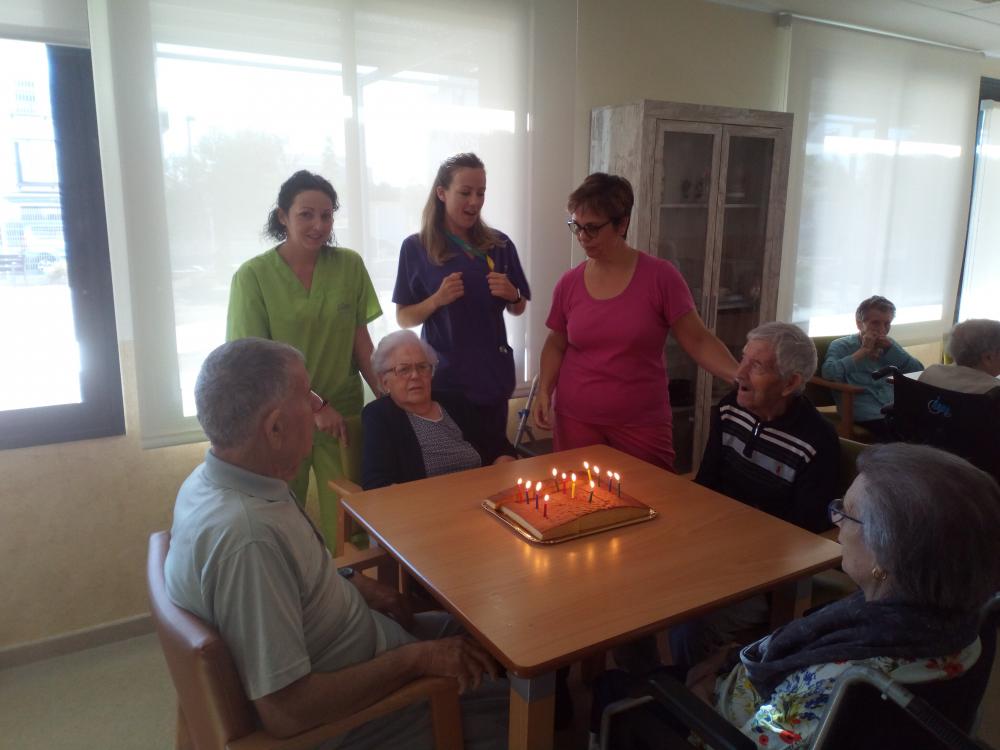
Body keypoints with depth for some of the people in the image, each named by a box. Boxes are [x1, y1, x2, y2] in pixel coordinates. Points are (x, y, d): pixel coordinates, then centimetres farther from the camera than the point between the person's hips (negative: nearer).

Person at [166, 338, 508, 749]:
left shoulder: (212, 480, -6)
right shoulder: (247, 537, -36)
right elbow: (285, 714, -33)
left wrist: (349, 581, 1)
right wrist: (417, 658, -26)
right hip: (339, 717, -9)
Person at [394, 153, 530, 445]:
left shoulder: (499, 244, 3)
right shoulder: (416, 247, -4)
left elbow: (518, 309, 12)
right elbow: (404, 319, 0)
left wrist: (512, 295, -9)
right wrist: (436, 300, -18)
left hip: (492, 375, 2)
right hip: (442, 377, -2)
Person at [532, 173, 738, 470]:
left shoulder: (660, 276, -8)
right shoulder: (569, 283, 1)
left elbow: (697, 340, -6)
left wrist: (742, 377, -21)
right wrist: (544, 390, -4)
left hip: (641, 423, -2)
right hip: (575, 419, 2)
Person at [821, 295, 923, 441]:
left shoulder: (889, 345, 23)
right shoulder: (841, 345, 5)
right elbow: (829, 373, -16)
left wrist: (892, 348, 3)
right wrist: (863, 351, -8)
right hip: (868, 416, -6)